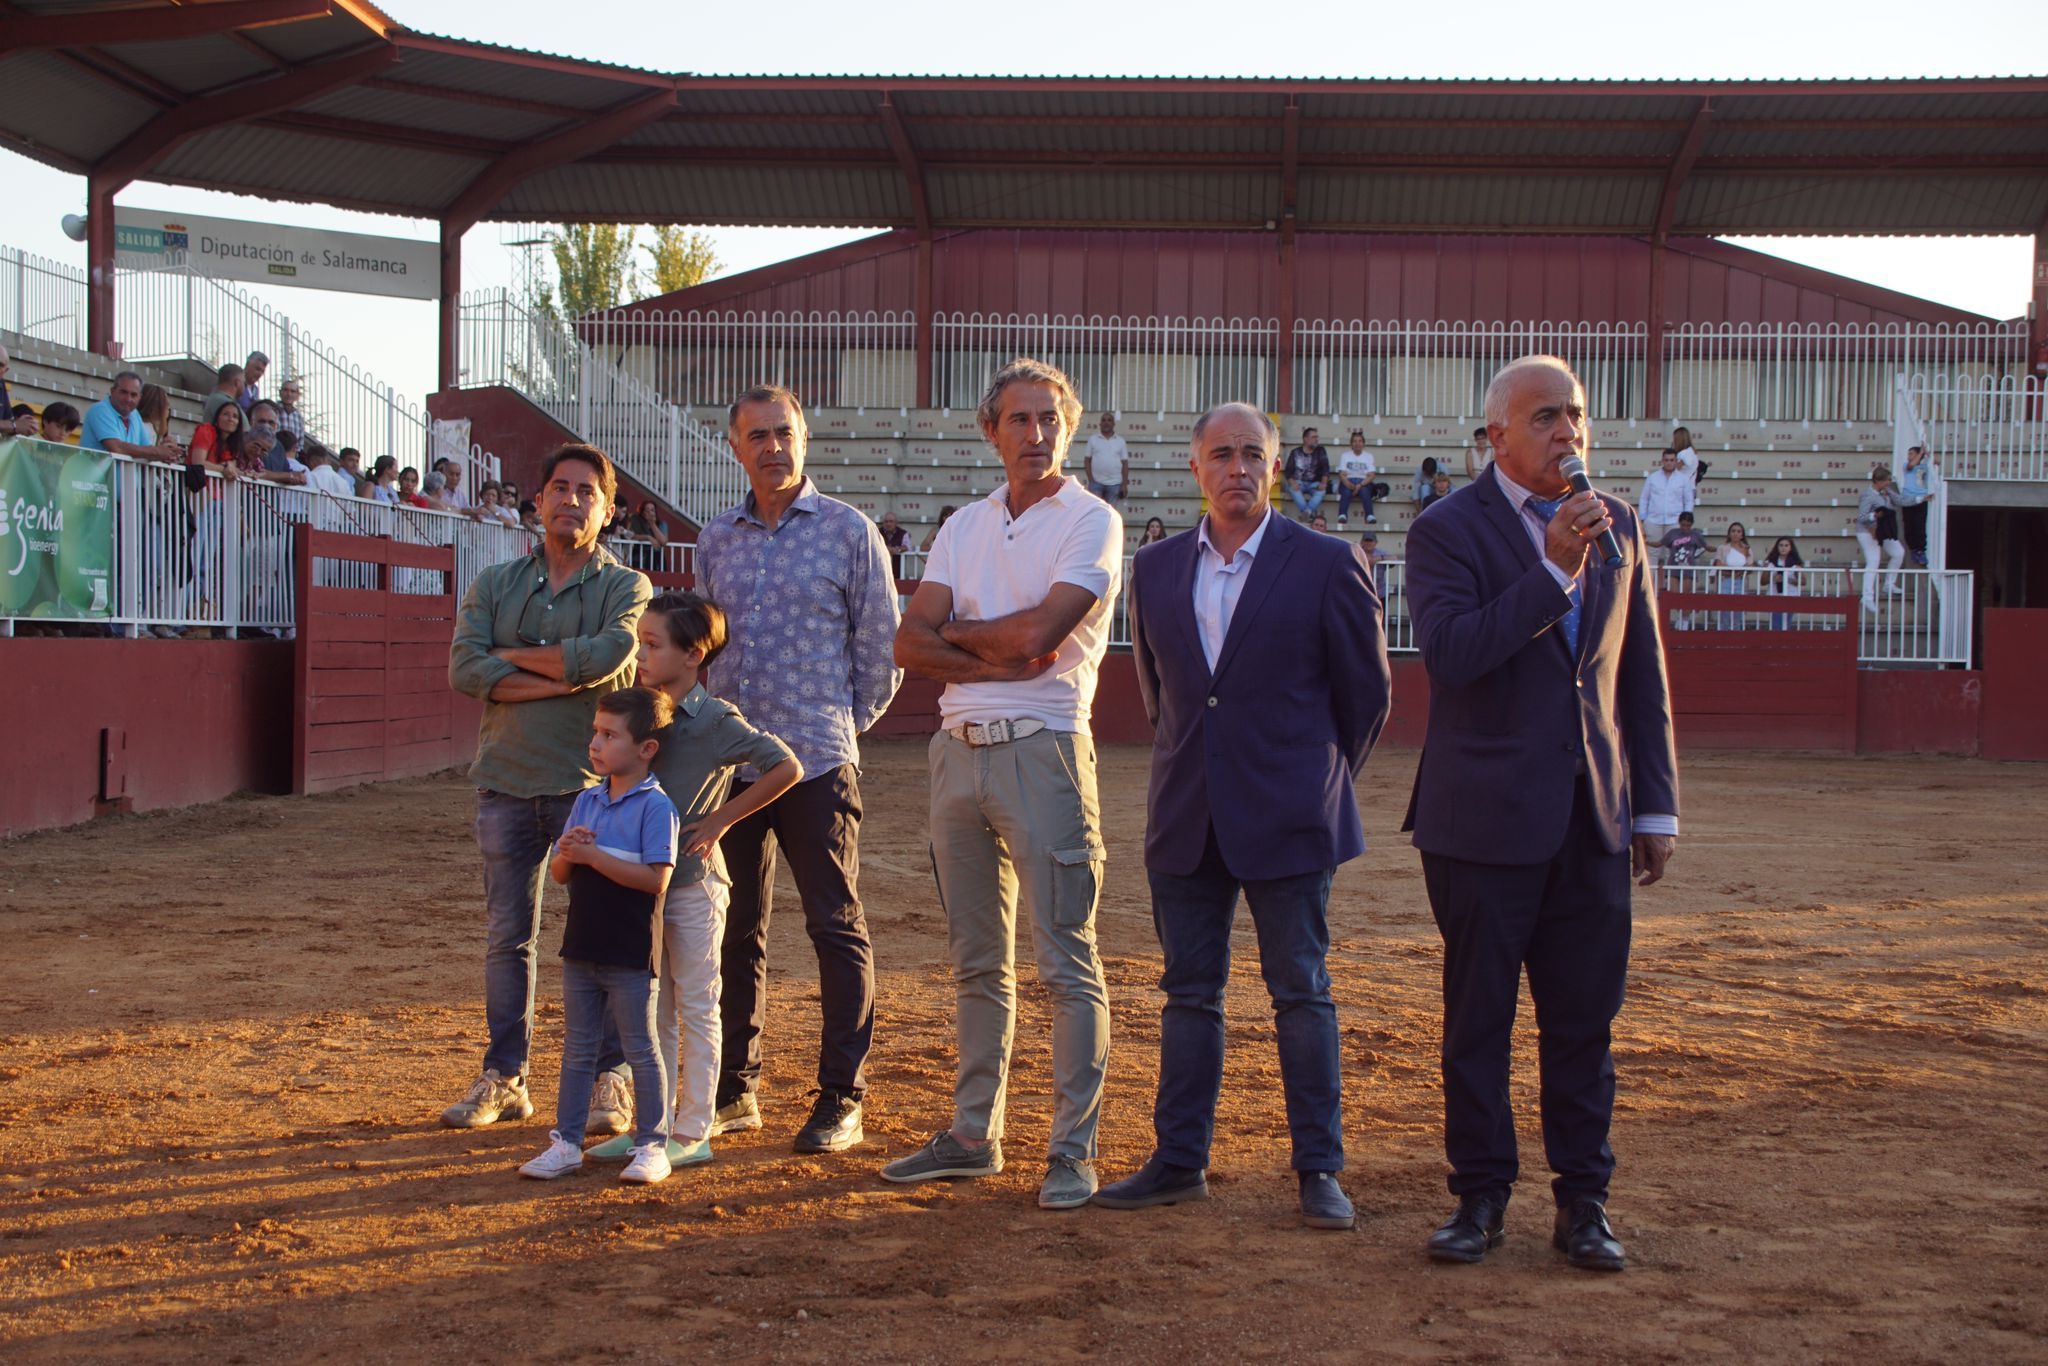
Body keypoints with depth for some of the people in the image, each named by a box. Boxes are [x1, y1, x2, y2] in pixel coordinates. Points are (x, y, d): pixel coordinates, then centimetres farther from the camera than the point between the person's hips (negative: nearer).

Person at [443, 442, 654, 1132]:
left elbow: (604, 655, -18)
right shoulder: (494, 584, 11)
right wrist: (563, 679, -13)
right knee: (507, 936, 8)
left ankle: (608, 1080, 6)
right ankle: (504, 1077, 17)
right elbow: (463, 669, -4)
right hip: (506, 782, 3)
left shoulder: (627, 587, 3)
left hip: (592, 784, -3)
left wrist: (514, 656, -6)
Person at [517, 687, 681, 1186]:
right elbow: (559, 873, 11)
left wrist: (592, 856, -20)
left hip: (631, 954, -7)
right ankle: (566, 1142, 21)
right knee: (577, 1048, 13)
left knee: (640, 1049, 3)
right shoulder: (587, 800, 9)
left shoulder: (656, 806, -12)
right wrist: (567, 853, -12)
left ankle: (651, 1146, 12)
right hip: (581, 947, 7)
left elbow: (657, 878, -21)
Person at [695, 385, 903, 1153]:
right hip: (729, 762, 4)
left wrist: (846, 723, 4)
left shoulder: (848, 532, 0)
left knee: (837, 929, -2)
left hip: (816, 760, -4)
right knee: (735, 929, 10)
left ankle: (842, 1100, 3)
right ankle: (735, 1090, 20)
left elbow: (879, 646, 3)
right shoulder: (716, 539, 12)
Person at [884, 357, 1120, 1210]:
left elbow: (1036, 632, -16)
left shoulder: (1092, 522, -2)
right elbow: (911, 644, 4)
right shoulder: (965, 527, 15)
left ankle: (1072, 1150, 2)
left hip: (1041, 750, -6)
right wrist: (1002, 661, -10)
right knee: (976, 961, 13)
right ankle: (973, 1136, 22)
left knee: (1065, 962, -4)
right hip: (958, 749, 6)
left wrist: (956, 632, 0)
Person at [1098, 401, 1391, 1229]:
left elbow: (1367, 687, 3)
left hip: (1287, 818, -4)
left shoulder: (1327, 565, -5)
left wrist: (1321, 779, 9)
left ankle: (1319, 1171, 12)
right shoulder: (1157, 568, 8)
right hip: (1185, 816, 4)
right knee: (1189, 993, 10)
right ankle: (1179, 1162, 19)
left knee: (1302, 994, 3)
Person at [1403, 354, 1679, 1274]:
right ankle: (1480, 1197, 18)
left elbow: (1642, 675, 14)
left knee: (1586, 1019, 7)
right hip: (1485, 818, -4)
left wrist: (1656, 806, 11)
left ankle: (1582, 1201, 18)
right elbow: (1449, 653, -20)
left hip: (1594, 818, 4)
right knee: (1477, 1021, 5)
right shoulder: (1447, 533, -4)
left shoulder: (1616, 525, 11)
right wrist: (1554, 570, -24)